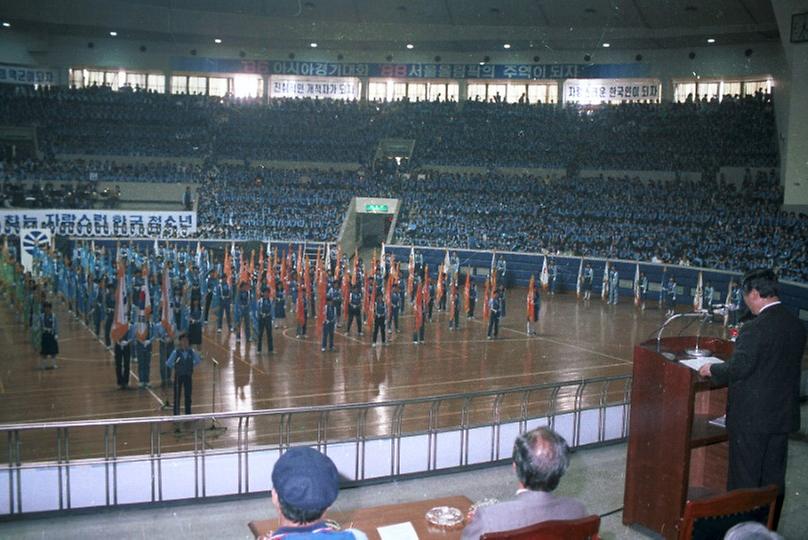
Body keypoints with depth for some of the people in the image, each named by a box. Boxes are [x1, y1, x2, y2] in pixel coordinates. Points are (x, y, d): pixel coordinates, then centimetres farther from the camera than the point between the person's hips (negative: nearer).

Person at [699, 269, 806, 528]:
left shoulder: (756, 328, -22)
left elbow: (737, 369, -22)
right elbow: (782, 365, 11)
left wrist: (711, 370, -4)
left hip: (751, 418, -7)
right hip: (783, 416, 7)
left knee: (744, 480, 6)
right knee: (774, 480, 17)